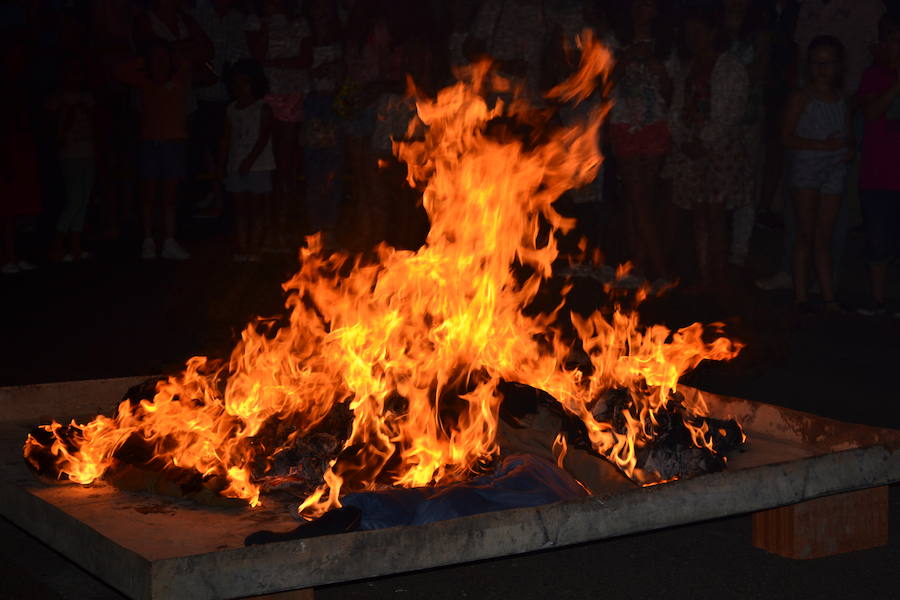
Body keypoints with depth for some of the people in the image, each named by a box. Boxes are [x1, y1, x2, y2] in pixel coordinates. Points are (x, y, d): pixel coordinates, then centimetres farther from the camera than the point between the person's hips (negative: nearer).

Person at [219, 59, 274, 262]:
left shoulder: (263, 109, -4)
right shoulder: (231, 110, 12)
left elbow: (263, 138, -13)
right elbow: (226, 139, 12)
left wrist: (250, 160, -23)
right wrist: (222, 161, 2)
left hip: (258, 166, -5)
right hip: (236, 167, 5)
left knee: (256, 210, -3)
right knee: (240, 209, 5)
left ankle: (254, 250, -2)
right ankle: (242, 250, 7)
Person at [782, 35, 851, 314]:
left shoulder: (841, 98, 11)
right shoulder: (801, 98, -4)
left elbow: (847, 133, 17)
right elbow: (789, 138, -9)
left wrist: (848, 146, -7)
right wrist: (823, 145, -19)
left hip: (835, 169, 4)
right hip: (806, 166, -4)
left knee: (824, 236, 8)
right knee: (805, 233, -4)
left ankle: (828, 296, 9)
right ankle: (801, 296, 0)